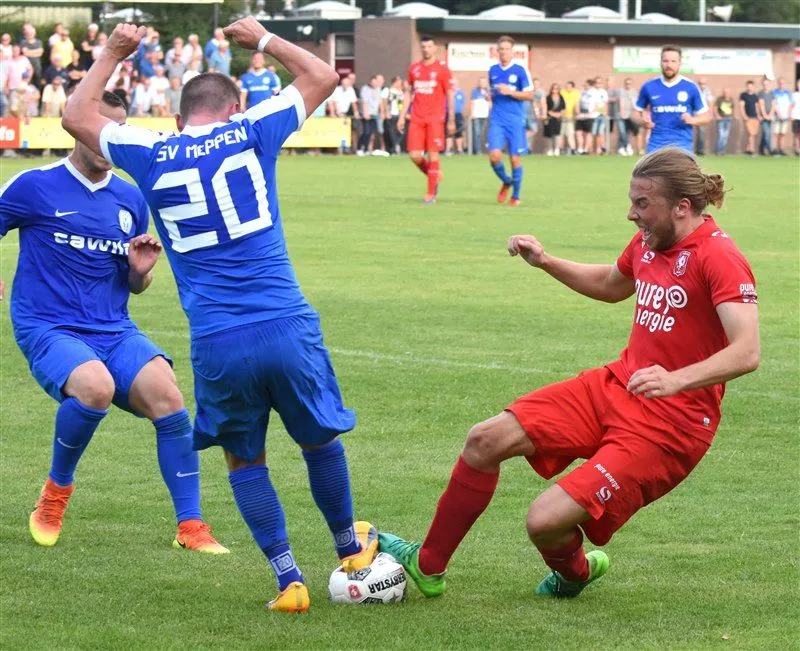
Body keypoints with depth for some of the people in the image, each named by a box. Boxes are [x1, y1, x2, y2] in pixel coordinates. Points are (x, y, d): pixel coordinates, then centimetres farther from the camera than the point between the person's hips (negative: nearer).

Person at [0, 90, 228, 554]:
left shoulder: (131, 199, 13)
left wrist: (142, 269, -1)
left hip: (115, 331, 4)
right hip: (48, 329, -4)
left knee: (167, 395, -22)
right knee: (96, 387, -34)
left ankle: (191, 527, -13)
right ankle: (57, 490, -5)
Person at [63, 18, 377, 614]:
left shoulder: (151, 155, 5)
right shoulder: (250, 134, 3)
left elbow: (77, 117, 23)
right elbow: (323, 77, 17)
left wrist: (113, 54, 33)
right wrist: (263, 39, 29)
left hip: (217, 346, 0)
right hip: (287, 329, 0)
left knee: (244, 460, 17)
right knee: (321, 442, 20)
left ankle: (289, 581, 12)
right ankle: (351, 551, 38)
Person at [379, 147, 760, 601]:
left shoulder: (718, 257, -19)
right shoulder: (649, 241, 7)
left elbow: (747, 351, -30)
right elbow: (611, 284, 31)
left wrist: (677, 380, -44)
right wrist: (545, 262, 17)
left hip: (671, 423, -8)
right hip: (615, 386, 8)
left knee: (546, 520, -18)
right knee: (486, 440, 1)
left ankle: (575, 571, 20)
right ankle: (428, 565, 20)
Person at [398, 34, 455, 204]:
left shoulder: (442, 68, -1)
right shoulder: (414, 68, 11)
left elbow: (450, 94, -1)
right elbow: (408, 93, 17)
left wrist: (451, 120, -6)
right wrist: (402, 116, 11)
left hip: (435, 118, -4)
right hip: (416, 118, 4)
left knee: (433, 154, -5)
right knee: (414, 155, -4)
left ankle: (431, 194, 2)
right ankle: (435, 175, 23)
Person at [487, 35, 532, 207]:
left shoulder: (520, 70, -3)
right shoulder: (493, 70, 10)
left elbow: (530, 95, -6)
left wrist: (510, 92, -16)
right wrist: (491, 96, 8)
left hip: (515, 120, -3)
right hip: (497, 120, 3)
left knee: (515, 159, -1)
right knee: (494, 156, -14)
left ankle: (516, 196, 16)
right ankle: (506, 182, 15)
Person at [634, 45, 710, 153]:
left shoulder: (691, 87, 2)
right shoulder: (649, 87, 6)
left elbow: (706, 116, 8)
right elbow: (637, 113, 17)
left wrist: (692, 120, -13)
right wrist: (643, 121, -6)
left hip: (682, 144, -2)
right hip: (656, 144, 2)